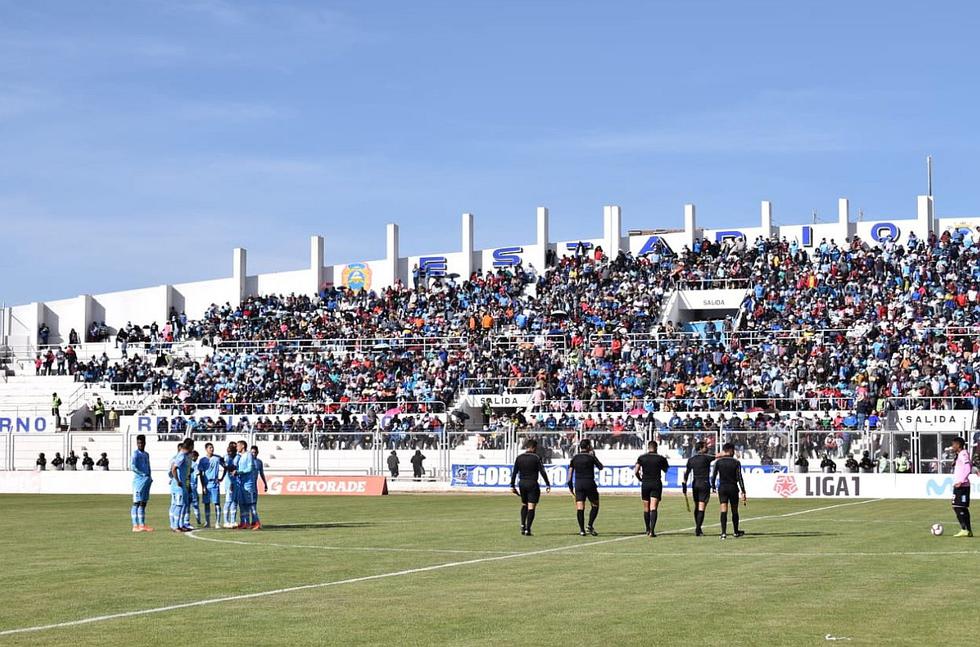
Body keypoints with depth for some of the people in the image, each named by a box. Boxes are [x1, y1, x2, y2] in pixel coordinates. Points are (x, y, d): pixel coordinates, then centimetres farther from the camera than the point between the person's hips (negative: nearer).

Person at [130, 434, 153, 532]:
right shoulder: (135, 453, -6)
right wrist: (143, 475, -17)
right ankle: (135, 526, -9)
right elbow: (132, 466, -17)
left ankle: (142, 525, 11)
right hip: (138, 480, -8)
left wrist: (149, 477, 7)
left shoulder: (146, 454, 18)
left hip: (146, 481, 8)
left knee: (143, 503, 8)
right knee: (137, 502, -8)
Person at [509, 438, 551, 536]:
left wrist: (512, 486, 9)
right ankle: (527, 529, -6)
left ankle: (522, 525, 4)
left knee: (524, 505, 21)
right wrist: (548, 484, -4)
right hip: (532, 484, -4)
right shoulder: (536, 458, -8)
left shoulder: (519, 458, 4)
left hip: (522, 484, 4)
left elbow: (514, 472, 4)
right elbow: (542, 472, -10)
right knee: (531, 507, -1)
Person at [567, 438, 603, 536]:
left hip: (578, 484, 3)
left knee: (580, 508, 1)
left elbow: (570, 472, 4)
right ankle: (590, 526, -3)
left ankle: (581, 530, -3)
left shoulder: (575, 458, 6)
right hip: (589, 483, -3)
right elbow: (600, 467, 8)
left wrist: (570, 486, 11)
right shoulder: (590, 457, -5)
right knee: (595, 505, 10)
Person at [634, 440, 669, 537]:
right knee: (653, 508, -7)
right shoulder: (660, 458, 0)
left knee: (646, 509, 13)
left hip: (645, 484, 1)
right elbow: (666, 470, 13)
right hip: (656, 484, -1)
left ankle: (648, 530, 24)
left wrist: (640, 479, 10)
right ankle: (652, 530, -21)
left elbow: (636, 471, -5)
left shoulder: (642, 458, 1)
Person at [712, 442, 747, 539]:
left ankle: (724, 532, -15)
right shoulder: (736, 462, -5)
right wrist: (743, 492, -7)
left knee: (724, 511, -3)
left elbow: (713, 476, -1)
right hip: (733, 488, -1)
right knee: (734, 511, 13)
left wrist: (713, 487, 14)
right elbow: (739, 478, -8)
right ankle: (736, 532, 27)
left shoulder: (718, 462, -1)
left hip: (722, 488, 1)